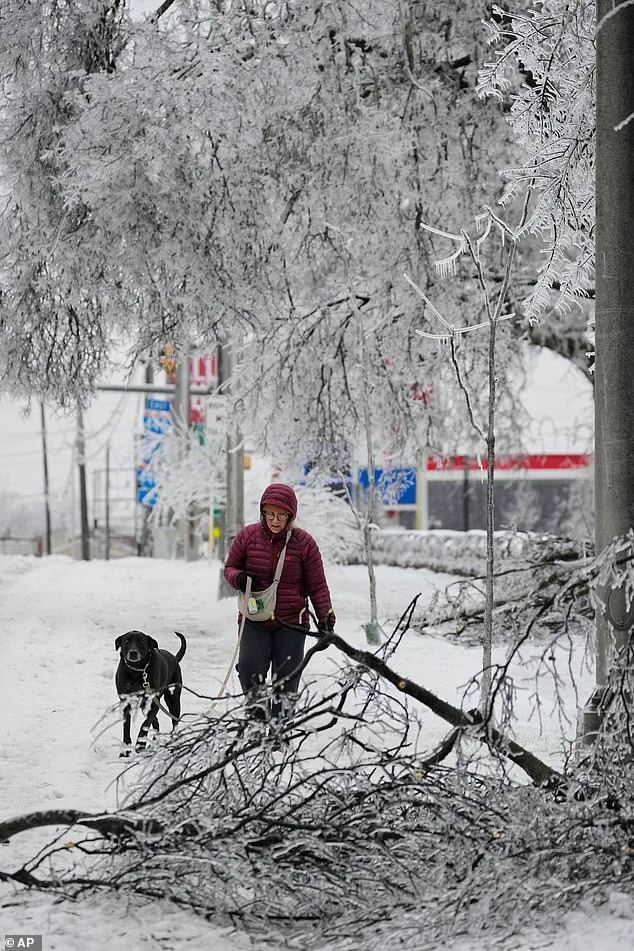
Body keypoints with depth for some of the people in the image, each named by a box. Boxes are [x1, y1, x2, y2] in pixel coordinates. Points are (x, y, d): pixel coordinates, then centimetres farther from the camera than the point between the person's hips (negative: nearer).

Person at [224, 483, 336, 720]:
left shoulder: (304, 542, -2)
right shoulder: (248, 536, 0)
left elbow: (317, 586, 4)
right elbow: (230, 567, 12)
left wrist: (326, 618, -4)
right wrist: (238, 578, -12)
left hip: (291, 622, 0)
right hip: (254, 620, 0)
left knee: (287, 676, 2)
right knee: (250, 665, -19)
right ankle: (256, 706, -4)